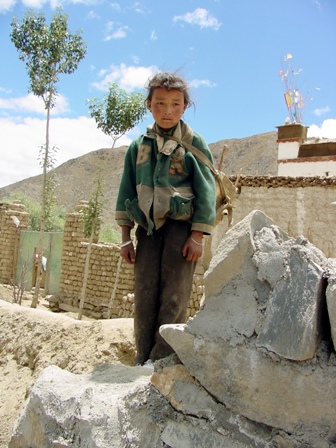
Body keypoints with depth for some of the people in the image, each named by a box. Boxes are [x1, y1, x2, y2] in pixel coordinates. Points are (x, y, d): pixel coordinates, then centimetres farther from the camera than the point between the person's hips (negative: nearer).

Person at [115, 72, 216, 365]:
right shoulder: (139, 145, 11)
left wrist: (197, 236, -10)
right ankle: (142, 361, 11)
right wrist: (126, 236, 9)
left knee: (173, 299, -5)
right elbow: (127, 190, 13)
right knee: (144, 296, 3)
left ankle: (161, 360, 2)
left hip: (181, 226, -4)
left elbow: (206, 190, -4)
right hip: (147, 228, 4)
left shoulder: (194, 143, 0)